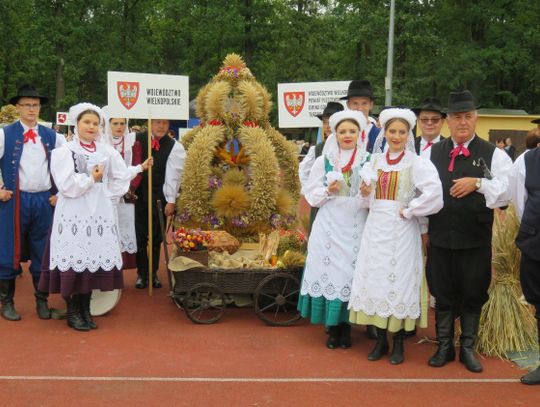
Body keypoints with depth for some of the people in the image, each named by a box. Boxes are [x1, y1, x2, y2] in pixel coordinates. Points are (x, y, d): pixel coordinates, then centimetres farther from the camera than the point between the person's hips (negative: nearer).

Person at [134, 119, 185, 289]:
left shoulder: (174, 146, -3)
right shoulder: (137, 140, 1)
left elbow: (173, 175, -7)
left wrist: (171, 201, -10)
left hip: (160, 199, -1)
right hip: (138, 196, 1)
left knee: (156, 238, 9)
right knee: (140, 237, 5)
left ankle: (153, 273, 21)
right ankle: (141, 273, 16)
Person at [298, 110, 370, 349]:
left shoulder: (368, 161, 3)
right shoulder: (324, 160, 5)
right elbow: (311, 194, 5)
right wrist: (329, 191, -12)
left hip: (356, 226, 0)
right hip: (330, 226, 0)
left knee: (351, 273, 2)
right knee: (329, 271, -1)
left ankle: (345, 325, 17)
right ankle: (332, 326, 13)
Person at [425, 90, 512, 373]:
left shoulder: (493, 154, -1)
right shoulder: (432, 153, 8)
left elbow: (508, 190, -9)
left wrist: (478, 183, -20)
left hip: (475, 240, -1)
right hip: (439, 238, 2)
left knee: (472, 295, 9)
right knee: (443, 294, 10)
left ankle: (468, 349, 25)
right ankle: (444, 347, 25)